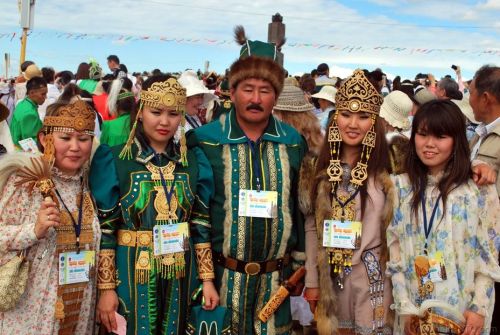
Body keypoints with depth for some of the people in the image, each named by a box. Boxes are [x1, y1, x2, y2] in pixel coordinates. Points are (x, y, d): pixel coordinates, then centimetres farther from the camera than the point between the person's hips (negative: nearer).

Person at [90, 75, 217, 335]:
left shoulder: (194, 161, 4)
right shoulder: (113, 159, -6)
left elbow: (202, 223, 6)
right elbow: (104, 230, -8)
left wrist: (207, 279, 3)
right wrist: (106, 288, -11)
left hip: (180, 277, 3)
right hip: (131, 275, -3)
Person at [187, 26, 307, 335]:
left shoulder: (294, 142, 2)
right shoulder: (204, 140, -7)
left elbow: (300, 204, 10)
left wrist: (299, 261, 11)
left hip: (276, 274, 3)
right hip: (221, 273, -2)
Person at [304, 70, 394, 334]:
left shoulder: (386, 167, -9)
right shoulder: (324, 167, 2)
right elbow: (314, 226, 6)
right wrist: (312, 280, 6)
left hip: (373, 276, -3)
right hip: (330, 277, 3)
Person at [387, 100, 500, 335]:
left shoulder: (480, 190, -5)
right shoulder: (401, 187, 1)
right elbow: (394, 247, -1)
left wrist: (479, 308, -10)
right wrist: (405, 307, -6)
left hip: (463, 310, -2)